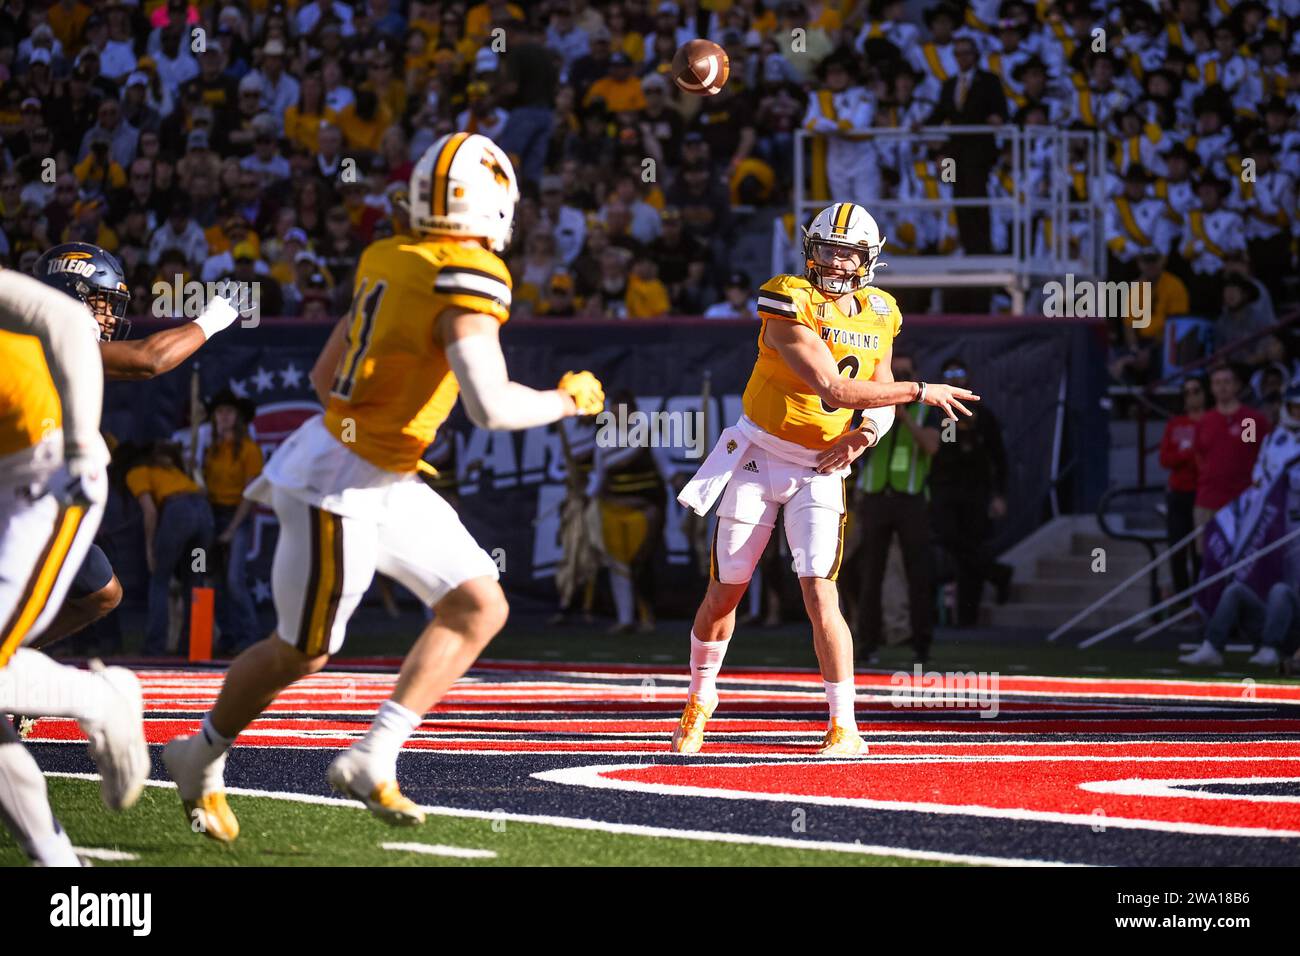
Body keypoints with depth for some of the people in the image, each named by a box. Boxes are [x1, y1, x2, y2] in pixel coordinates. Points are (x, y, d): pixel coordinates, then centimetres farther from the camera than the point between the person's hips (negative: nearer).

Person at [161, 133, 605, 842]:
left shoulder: (387, 261, 5)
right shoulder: (469, 279, -20)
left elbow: (324, 376, 14)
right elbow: (491, 407, -28)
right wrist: (568, 400, -11)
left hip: (388, 485, 9)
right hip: (343, 488, -9)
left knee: (481, 606, 8)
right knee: (301, 653, 8)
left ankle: (372, 760, 7)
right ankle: (201, 758, 30)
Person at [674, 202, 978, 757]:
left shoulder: (877, 317, 2)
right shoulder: (791, 307, -18)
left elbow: (881, 398, 13)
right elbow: (834, 390, -25)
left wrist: (865, 434, -9)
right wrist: (921, 392, -22)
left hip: (819, 471, 2)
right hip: (759, 458, -2)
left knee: (820, 593, -14)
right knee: (725, 591, 7)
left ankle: (845, 728, -10)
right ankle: (699, 701, 30)